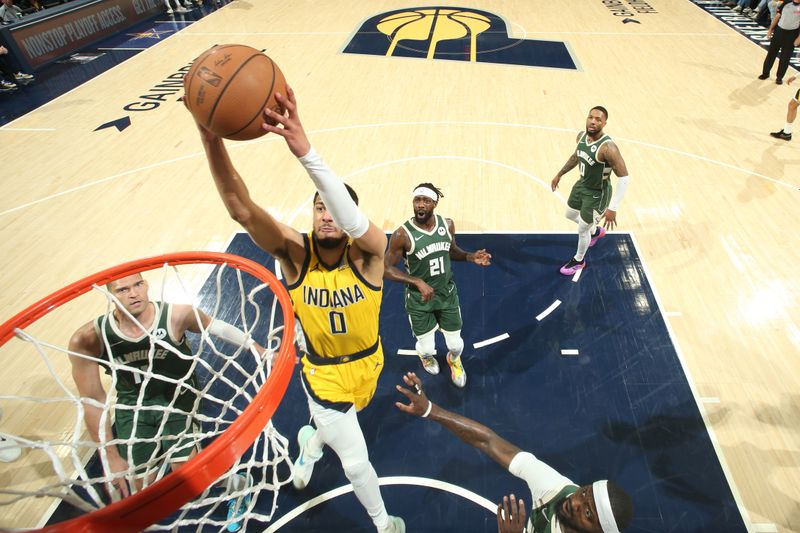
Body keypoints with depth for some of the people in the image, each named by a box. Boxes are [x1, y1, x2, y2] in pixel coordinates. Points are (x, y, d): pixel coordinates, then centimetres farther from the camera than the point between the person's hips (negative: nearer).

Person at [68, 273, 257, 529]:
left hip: (177, 395, -1)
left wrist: (259, 349, -2)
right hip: (132, 405, 2)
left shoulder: (177, 315, -26)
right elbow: (93, 399, -12)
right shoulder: (87, 339, -22)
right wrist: (111, 456, -8)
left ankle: (234, 483, 22)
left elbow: (217, 327, -7)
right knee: (143, 488, 3)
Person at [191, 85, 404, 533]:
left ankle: (310, 443, 68)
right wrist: (210, 134, -55)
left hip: (368, 362, 2)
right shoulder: (295, 251, -23)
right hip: (323, 373, -2)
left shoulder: (368, 252, -26)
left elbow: (352, 219, -50)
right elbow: (241, 208, -39)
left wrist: (305, 150, -64)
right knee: (357, 463, 3)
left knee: (341, 425, 30)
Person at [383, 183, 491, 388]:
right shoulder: (402, 234, -24)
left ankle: (454, 360, 54)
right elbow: (386, 268, -17)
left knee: (456, 345, 13)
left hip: (447, 294, 3)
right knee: (427, 348, 9)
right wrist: (417, 282, -27)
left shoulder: (447, 224, -10)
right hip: (419, 300, -3)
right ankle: (425, 356, 51)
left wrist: (470, 256, -11)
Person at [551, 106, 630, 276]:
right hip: (581, 184, 8)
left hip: (597, 193, -8)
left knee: (582, 229, 6)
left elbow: (624, 177, -30)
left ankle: (578, 261, 34)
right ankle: (596, 231, 57)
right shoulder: (581, 136, -8)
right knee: (570, 214, 28)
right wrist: (559, 174, 19)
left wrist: (613, 208, -34)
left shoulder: (608, 147, -33)